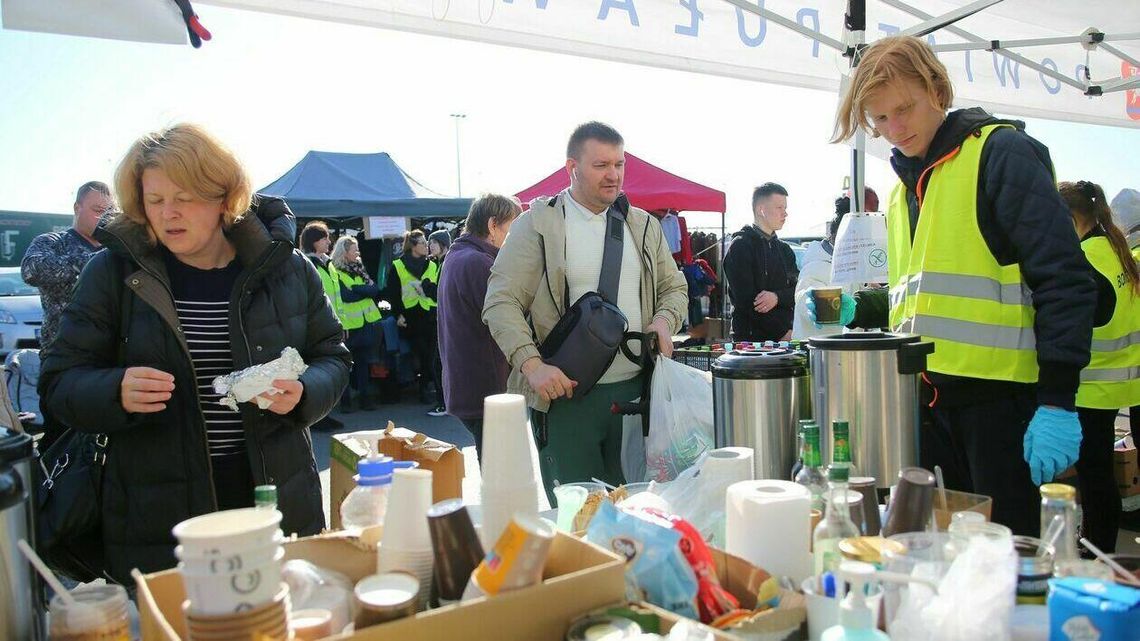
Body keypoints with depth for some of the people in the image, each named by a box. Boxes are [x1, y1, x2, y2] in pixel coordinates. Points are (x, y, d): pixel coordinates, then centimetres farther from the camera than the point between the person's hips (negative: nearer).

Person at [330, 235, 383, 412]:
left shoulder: (359, 267, 12)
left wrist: (357, 288, -13)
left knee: (363, 360, 11)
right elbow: (345, 296, -18)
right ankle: (345, 399, 11)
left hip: (366, 322, 6)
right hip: (348, 324, -5)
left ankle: (364, 396, 18)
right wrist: (365, 290, -8)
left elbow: (375, 290, 1)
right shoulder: (334, 270, -7)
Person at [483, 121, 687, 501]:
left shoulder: (644, 225, 13)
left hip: (636, 389, 5)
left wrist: (664, 320, -2)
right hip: (565, 392, -4)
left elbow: (674, 287, 21)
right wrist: (532, 365, -21)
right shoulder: (538, 224, -3)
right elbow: (501, 302, -8)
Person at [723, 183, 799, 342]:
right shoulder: (740, 247, -4)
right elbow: (746, 300, -13)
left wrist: (777, 297, -16)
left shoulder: (784, 249, 18)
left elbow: (797, 291, 7)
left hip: (787, 337, 6)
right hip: (752, 339, -6)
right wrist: (783, 333, -13)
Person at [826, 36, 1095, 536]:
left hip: (1002, 395, -7)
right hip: (927, 397, 7)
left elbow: (1065, 280, -14)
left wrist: (1058, 400, -19)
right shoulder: (905, 184, 17)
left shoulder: (1001, 152, -6)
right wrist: (859, 312, 9)